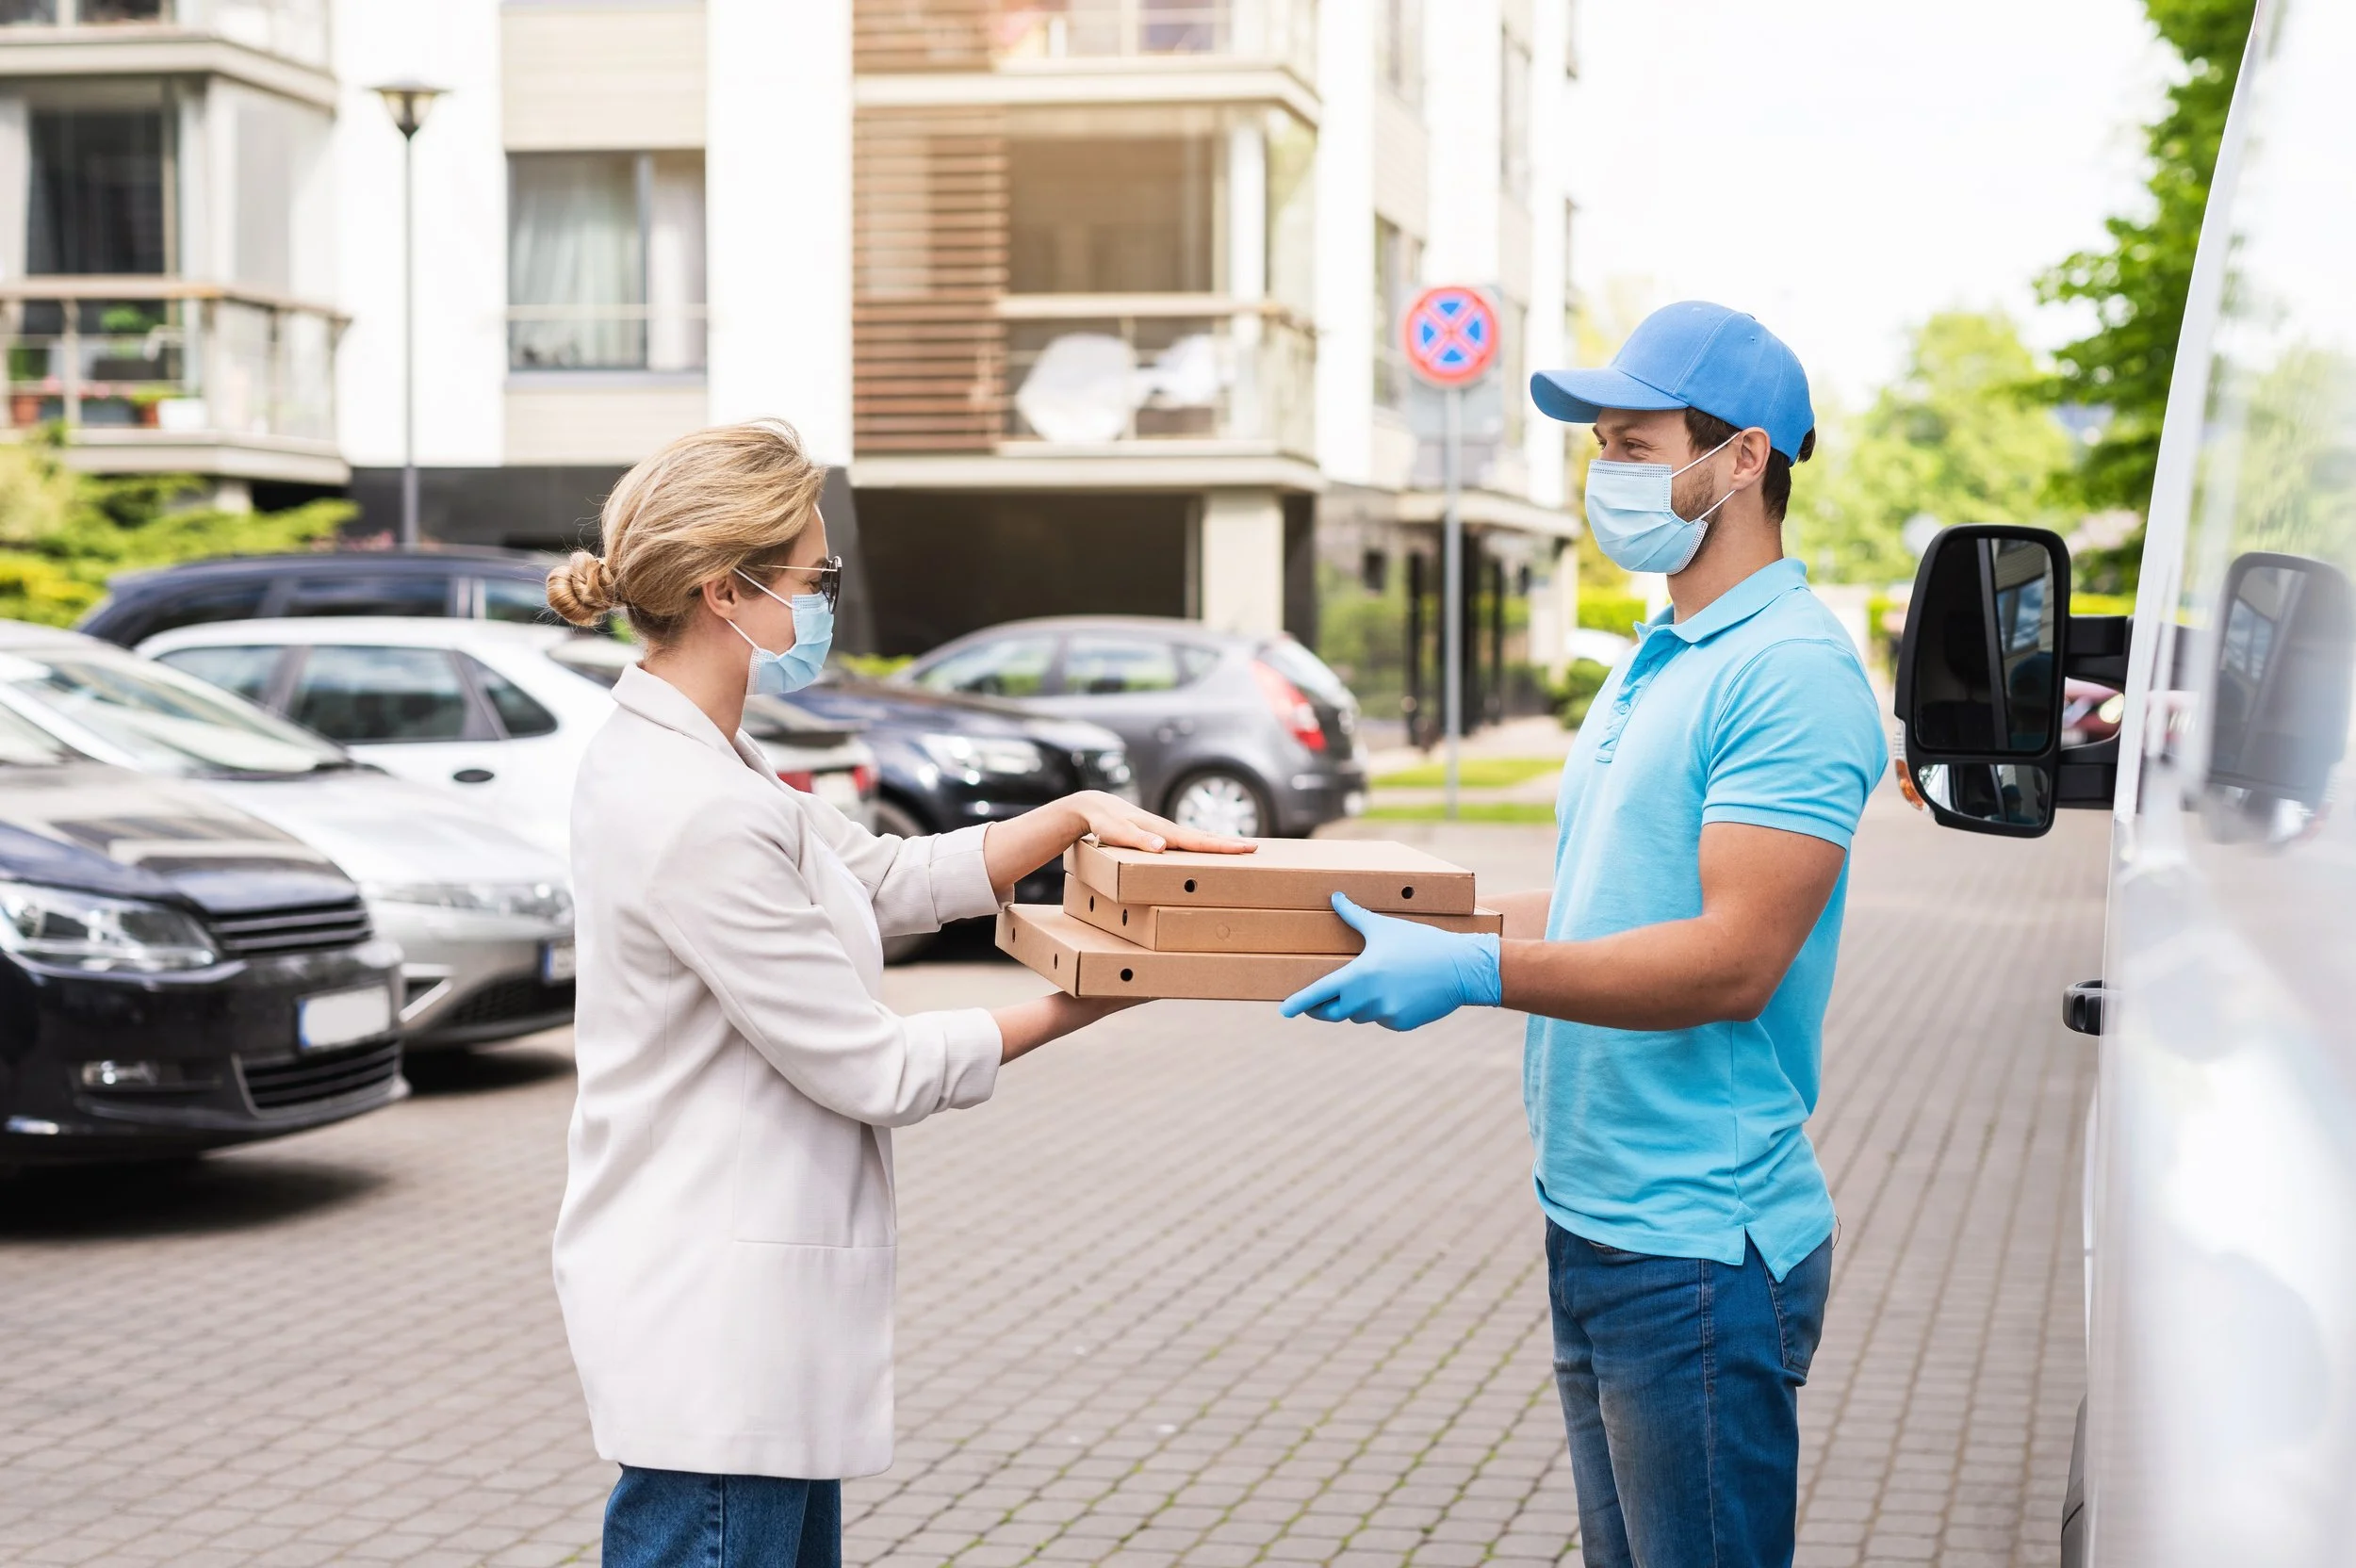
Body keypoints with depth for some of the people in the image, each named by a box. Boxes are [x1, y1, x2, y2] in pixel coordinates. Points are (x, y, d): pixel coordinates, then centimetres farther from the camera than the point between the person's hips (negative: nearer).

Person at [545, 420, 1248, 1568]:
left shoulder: (678, 760, 9)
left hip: (743, 1302, 10)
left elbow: (890, 879, 17)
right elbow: (868, 1071, -17)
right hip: (709, 1322, -10)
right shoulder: (697, 816, -23)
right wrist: (1068, 1011, -5)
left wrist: (1071, 817, 6)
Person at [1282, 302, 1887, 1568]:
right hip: (1595, 1223, 10)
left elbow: (1732, 961, -24)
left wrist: (1477, 971, -26)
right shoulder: (1658, 661, 16)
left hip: (1703, 1245, -10)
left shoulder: (1791, 672, -16)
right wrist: (1409, 932, 12)